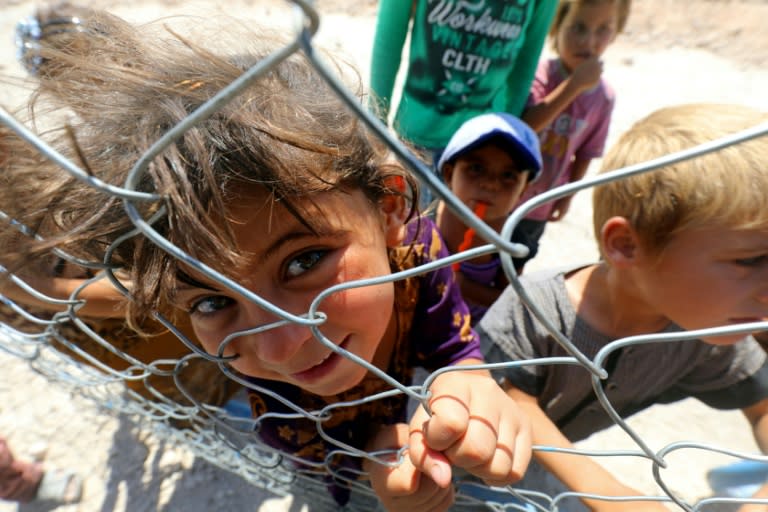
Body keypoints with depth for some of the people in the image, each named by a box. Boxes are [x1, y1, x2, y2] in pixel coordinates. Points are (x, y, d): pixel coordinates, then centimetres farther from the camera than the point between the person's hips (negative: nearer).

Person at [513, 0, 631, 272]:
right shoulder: (537, 73, -18)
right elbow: (526, 125, -34)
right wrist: (574, 84, -33)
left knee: (516, 265, 22)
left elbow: (586, 152, 2)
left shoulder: (604, 97, -6)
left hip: (541, 204, 3)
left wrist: (568, 195, 3)